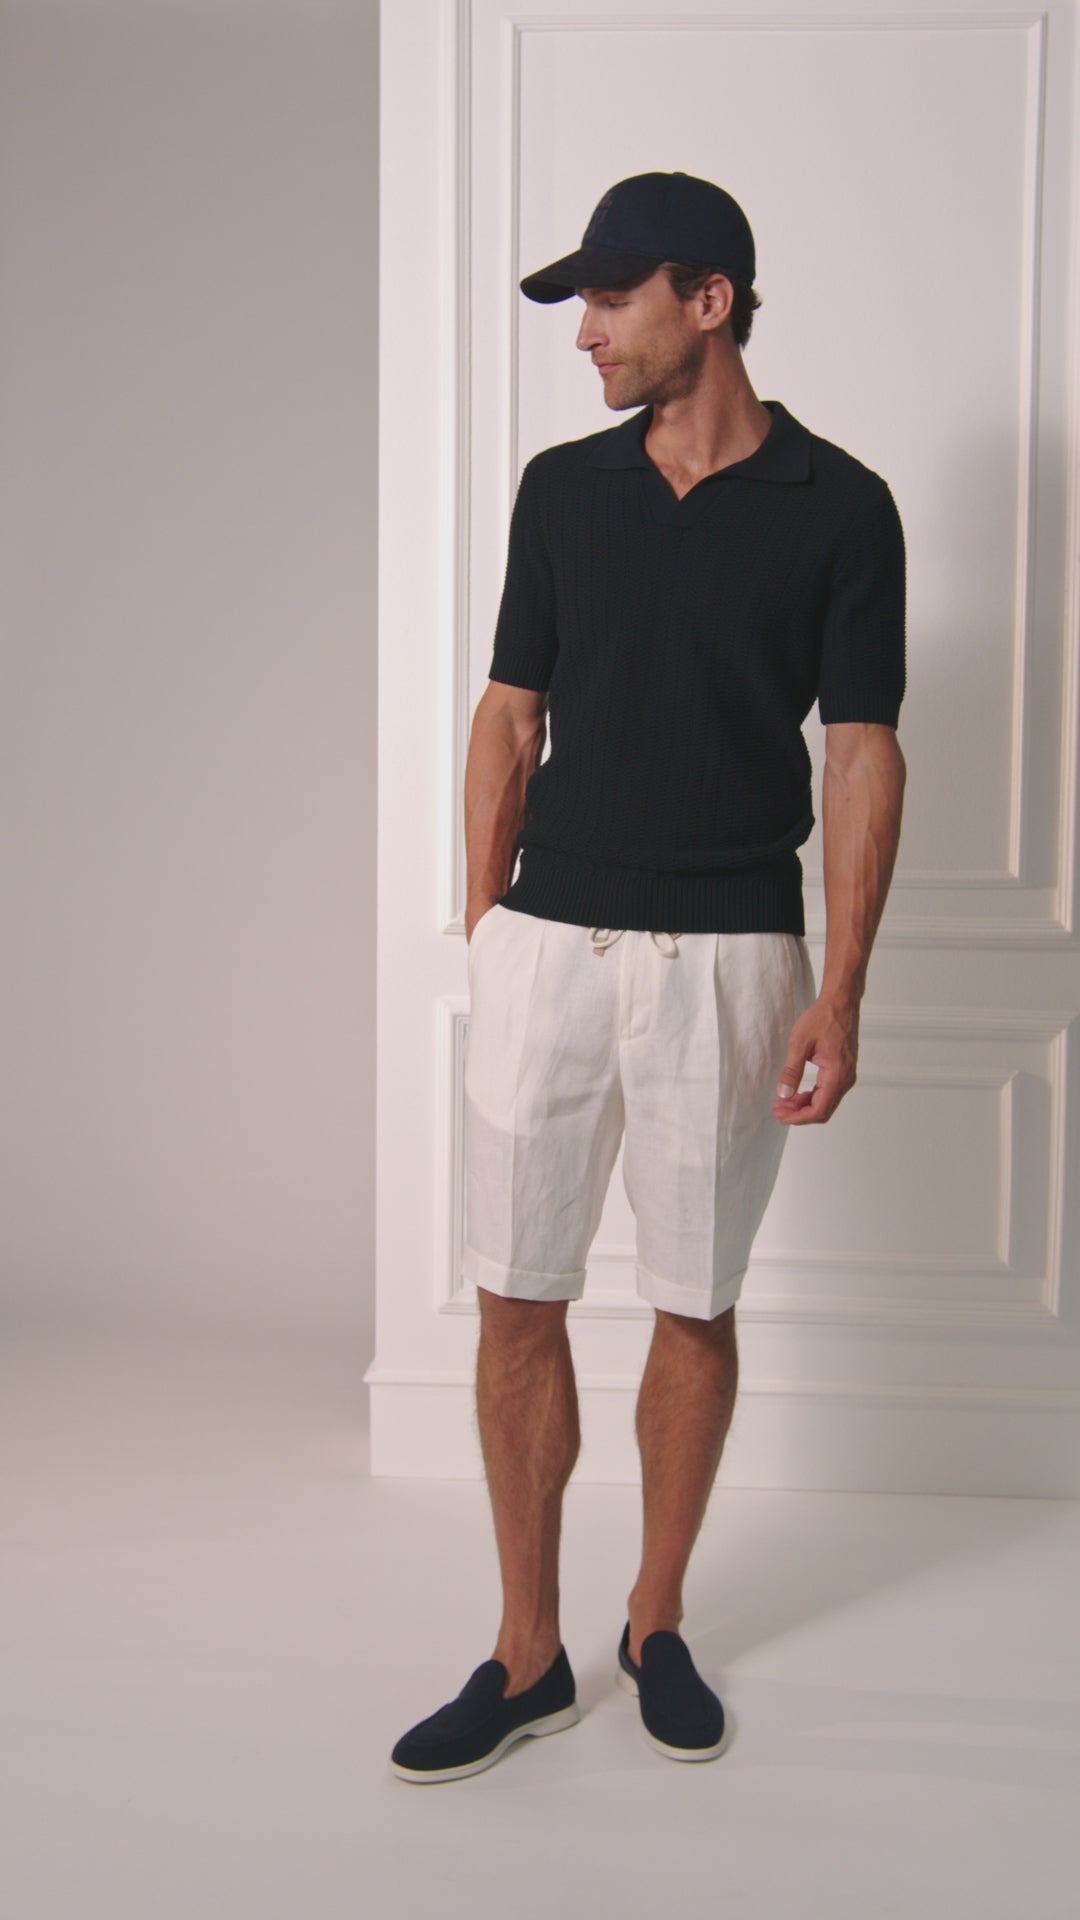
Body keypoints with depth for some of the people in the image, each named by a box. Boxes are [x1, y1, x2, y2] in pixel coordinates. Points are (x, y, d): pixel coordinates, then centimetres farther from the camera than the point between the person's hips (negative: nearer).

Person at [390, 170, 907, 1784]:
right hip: (545, 943, 3)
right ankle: (527, 1657, 18)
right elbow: (510, 716, 11)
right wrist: (480, 925, 5)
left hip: (726, 957, -2)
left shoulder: (840, 507, -3)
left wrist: (840, 993, -10)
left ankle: (657, 1627, 28)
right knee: (518, 1301, 4)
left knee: (696, 1307, 9)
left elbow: (863, 755, -3)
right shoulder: (561, 488, 7)